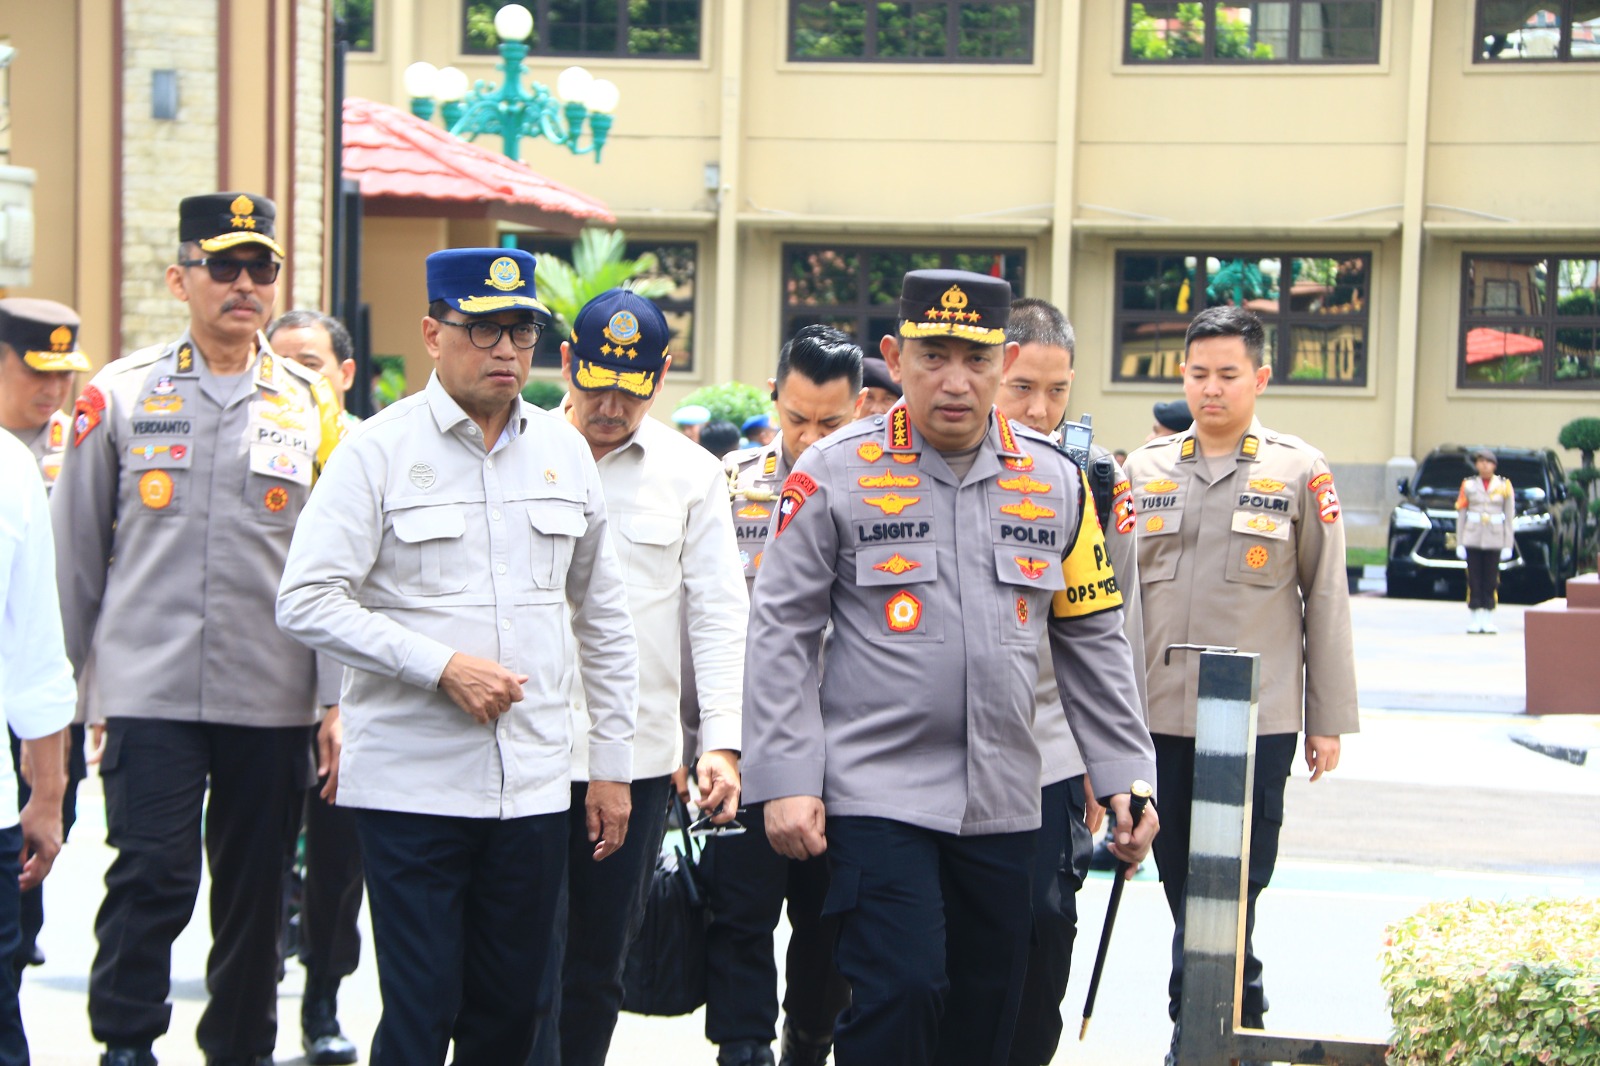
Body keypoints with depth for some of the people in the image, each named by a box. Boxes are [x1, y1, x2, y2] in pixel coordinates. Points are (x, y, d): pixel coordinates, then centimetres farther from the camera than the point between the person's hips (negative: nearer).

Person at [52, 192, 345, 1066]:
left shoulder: (313, 406, 6)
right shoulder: (120, 396, 3)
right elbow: (74, 551, 7)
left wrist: (340, 699, 3)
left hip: (273, 696, 2)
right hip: (150, 689, -2)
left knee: (256, 888, 10)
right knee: (152, 877, -9)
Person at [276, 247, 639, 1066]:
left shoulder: (563, 450, 10)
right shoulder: (379, 449, -4)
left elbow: (603, 617, 17)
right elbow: (307, 602, -10)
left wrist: (612, 761, 14)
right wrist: (442, 665, -16)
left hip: (533, 783, 4)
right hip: (410, 783, -4)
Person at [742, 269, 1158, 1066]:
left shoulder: (1054, 480, 7)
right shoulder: (835, 473, -4)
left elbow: (1093, 641, 13)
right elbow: (781, 634, -3)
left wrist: (1124, 776, 8)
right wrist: (785, 781, -9)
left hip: (1003, 801, 4)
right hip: (878, 791, -4)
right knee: (899, 992, -13)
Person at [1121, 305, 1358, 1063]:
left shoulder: (1300, 472, 1)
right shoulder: (1145, 469, 9)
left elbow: (1326, 599, 2)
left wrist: (1329, 719, 1)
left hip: (1258, 718, -3)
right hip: (1163, 714, 4)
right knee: (1179, 876, 10)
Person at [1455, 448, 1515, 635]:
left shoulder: (1504, 486, 3)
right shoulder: (1468, 485, 5)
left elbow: (1510, 517, 4)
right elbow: (1460, 515, 6)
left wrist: (1508, 545, -1)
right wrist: (1459, 543, 1)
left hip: (1494, 540, 0)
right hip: (1472, 539, 0)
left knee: (1490, 581, 1)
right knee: (1474, 581, -1)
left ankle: (1489, 620, 7)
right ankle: (1476, 620, 5)